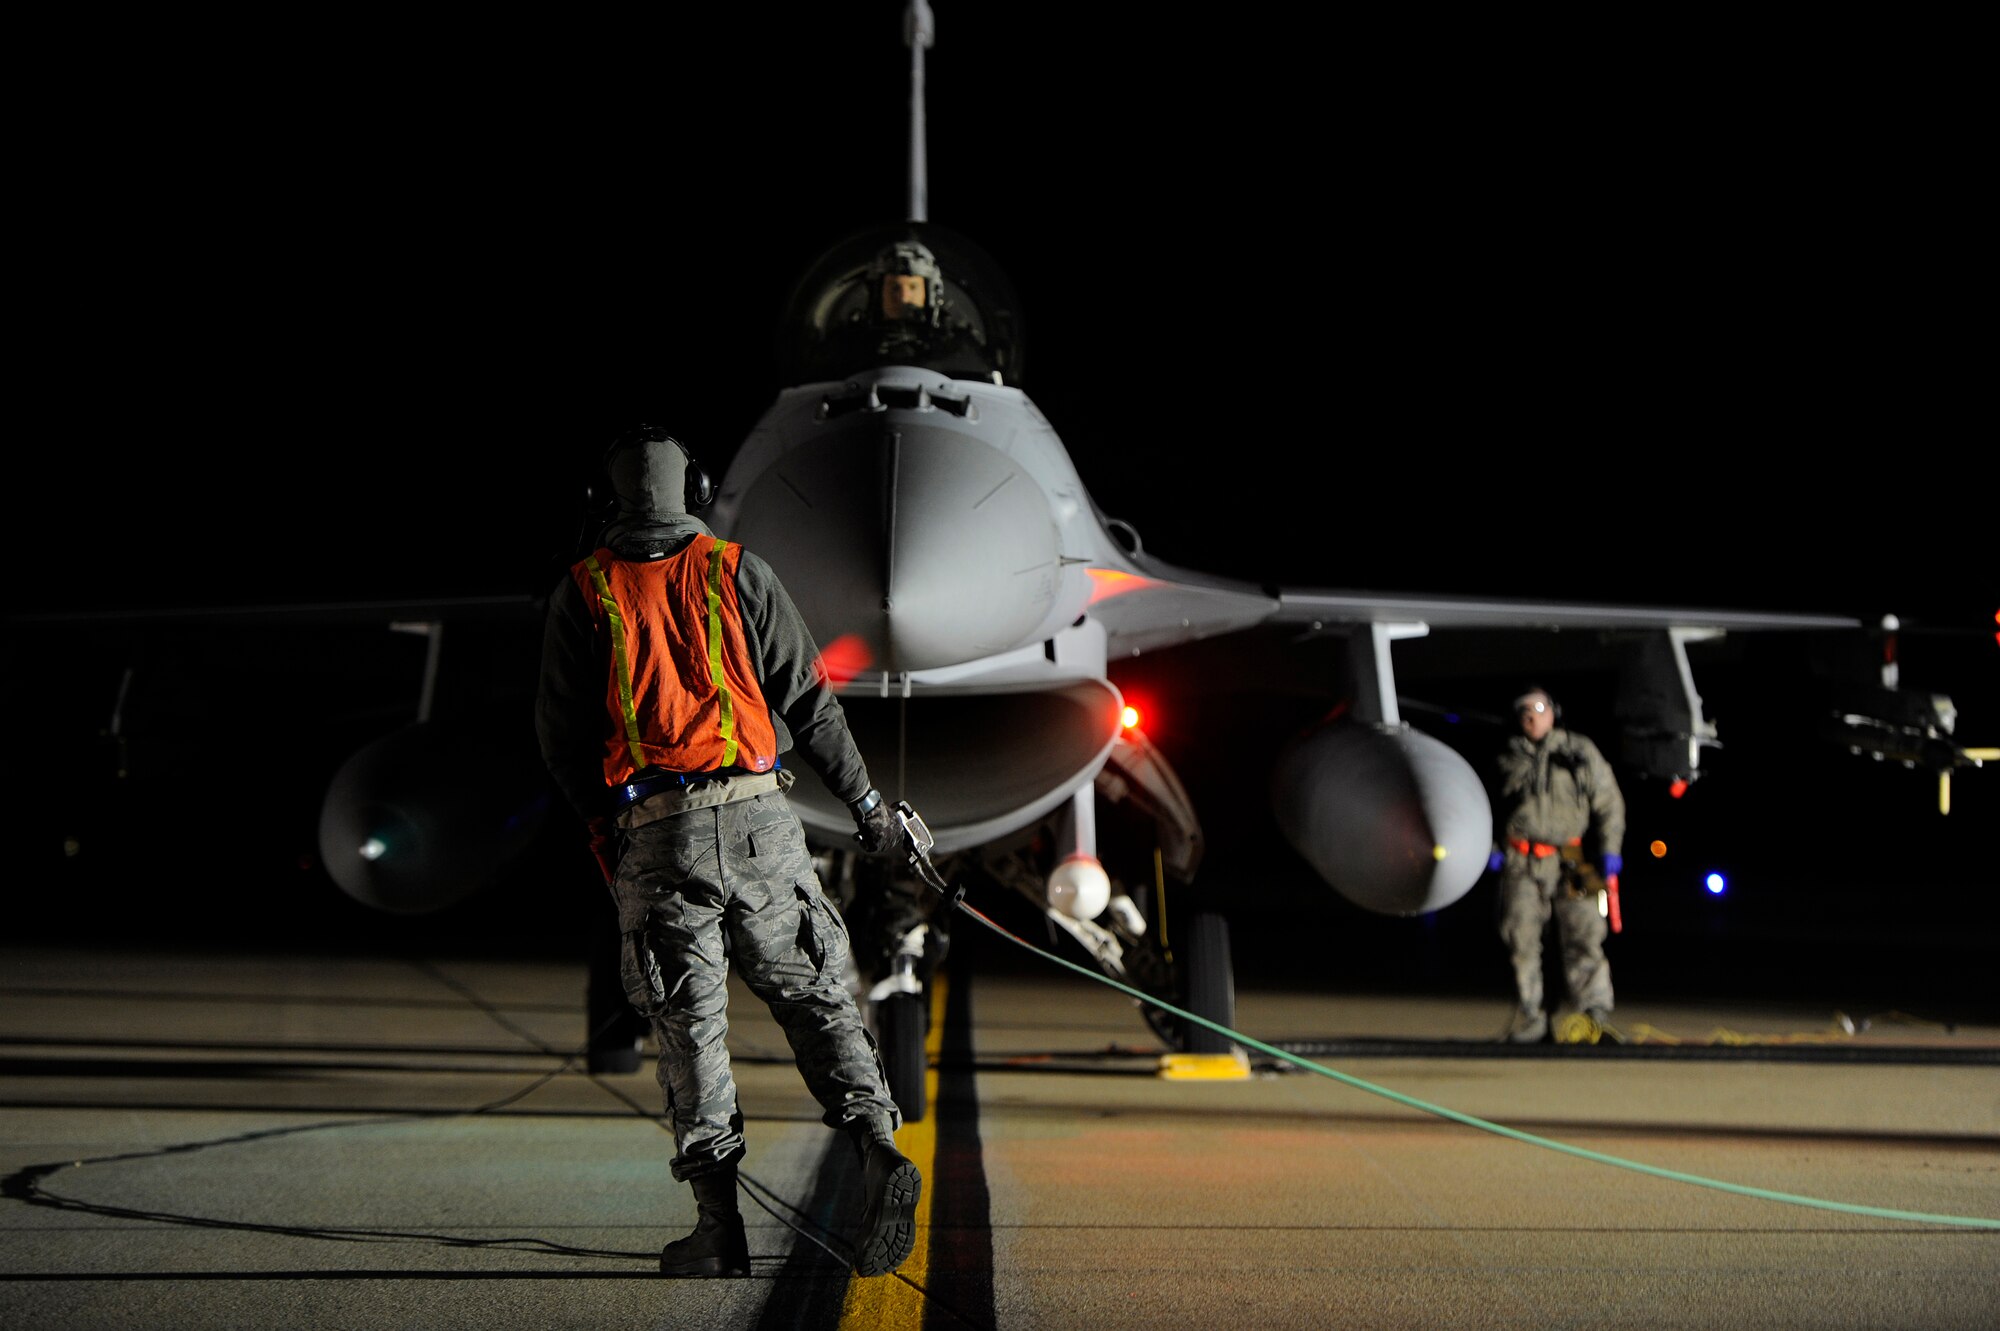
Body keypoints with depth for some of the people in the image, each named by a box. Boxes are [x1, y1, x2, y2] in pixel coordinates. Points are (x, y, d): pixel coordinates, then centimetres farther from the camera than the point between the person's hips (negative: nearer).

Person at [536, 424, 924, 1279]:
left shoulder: (582, 593, 7)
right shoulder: (740, 573, 8)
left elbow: (560, 735, 8)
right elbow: (809, 701, 7)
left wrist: (599, 822, 24)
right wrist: (865, 801, 16)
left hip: (652, 832, -1)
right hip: (759, 820, 1)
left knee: (689, 1021, 2)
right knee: (811, 994, 8)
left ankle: (720, 1224, -3)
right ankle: (878, 1149, -10)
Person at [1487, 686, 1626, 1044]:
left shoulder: (1581, 751, 6)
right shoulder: (1509, 757, 14)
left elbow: (1609, 801, 6)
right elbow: (1492, 808, 25)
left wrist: (1609, 850, -3)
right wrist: (1492, 848, 14)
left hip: (1571, 862, -2)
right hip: (1521, 864, 2)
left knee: (1583, 935, -9)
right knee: (1522, 940, -1)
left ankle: (1590, 1012, -3)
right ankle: (1528, 1019, 7)